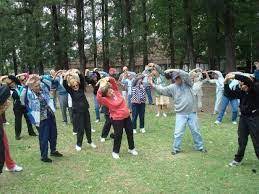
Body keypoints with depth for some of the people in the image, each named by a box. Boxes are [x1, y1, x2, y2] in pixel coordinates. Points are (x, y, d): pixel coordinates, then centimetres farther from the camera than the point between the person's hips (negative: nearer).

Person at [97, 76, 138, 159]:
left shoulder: (116, 92, -2)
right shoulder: (106, 100, -16)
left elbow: (113, 82, 0)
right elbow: (98, 98, -35)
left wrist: (109, 79, -19)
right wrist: (100, 88, -36)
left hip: (126, 116, 6)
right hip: (117, 119, -6)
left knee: (130, 132, 16)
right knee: (118, 135, 2)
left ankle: (131, 148, 36)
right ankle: (115, 152, 23)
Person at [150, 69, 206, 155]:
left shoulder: (187, 83, 0)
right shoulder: (172, 87, 1)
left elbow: (186, 75, -17)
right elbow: (162, 90, -5)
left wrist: (174, 70, -21)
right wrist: (153, 85, -15)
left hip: (192, 113, 0)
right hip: (180, 114, 0)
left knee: (196, 131, 13)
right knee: (178, 132, 1)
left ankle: (200, 147, 30)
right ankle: (176, 148, 17)